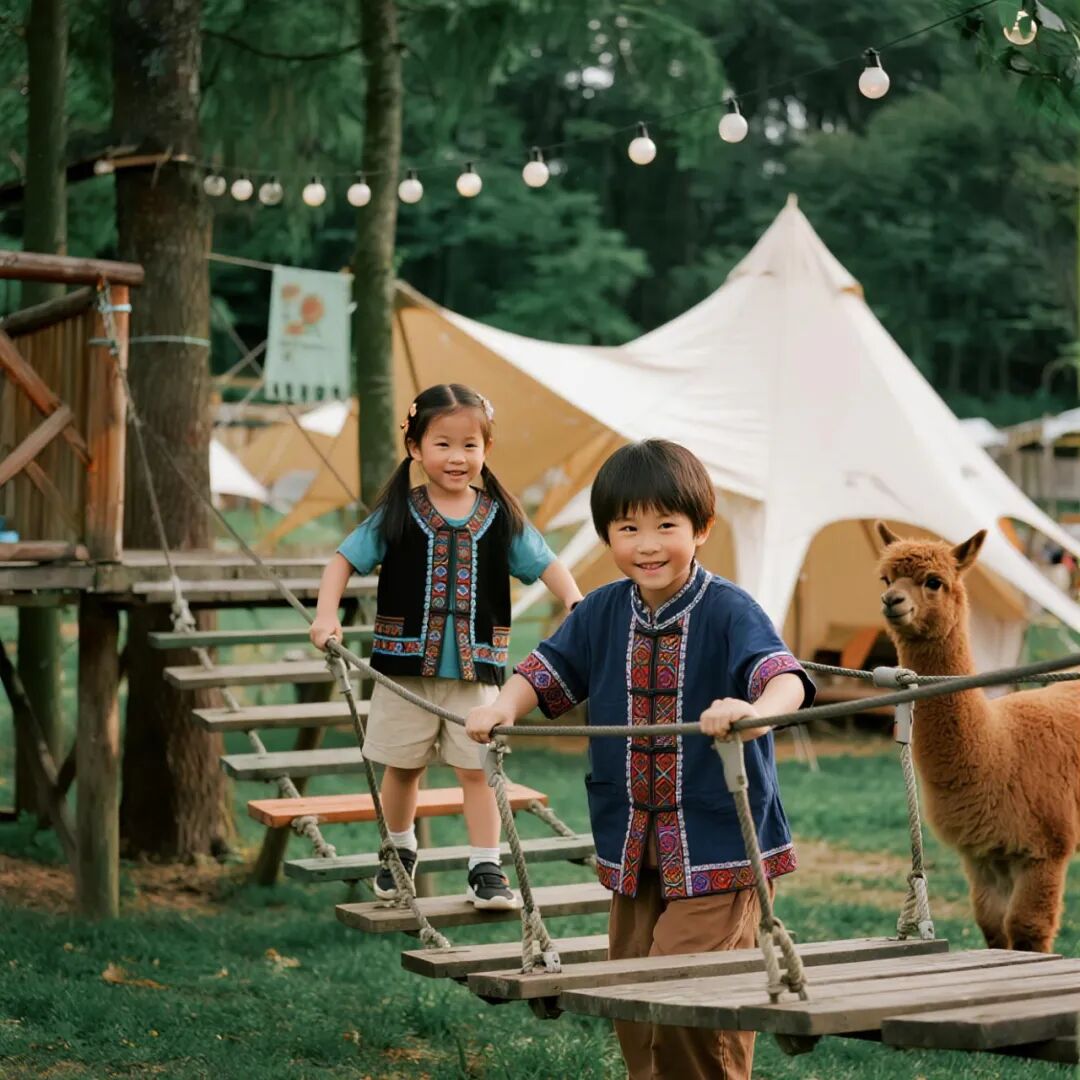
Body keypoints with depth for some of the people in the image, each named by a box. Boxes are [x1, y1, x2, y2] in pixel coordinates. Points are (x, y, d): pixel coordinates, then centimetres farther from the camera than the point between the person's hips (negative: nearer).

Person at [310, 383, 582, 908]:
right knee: (403, 765, 12)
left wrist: (575, 600, -16)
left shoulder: (501, 516, -1)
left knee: (477, 767, 0)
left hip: (475, 668, 0)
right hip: (405, 665, 0)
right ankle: (400, 850, 34)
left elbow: (545, 563, 2)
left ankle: (486, 869, 7)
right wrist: (326, 614, -15)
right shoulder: (396, 514, -4)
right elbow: (345, 558, -1)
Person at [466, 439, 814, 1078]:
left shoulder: (728, 611, -13)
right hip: (634, 853, 6)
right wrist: (504, 707, -7)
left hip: (718, 850, -6)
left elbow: (781, 673, -28)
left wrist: (759, 709, -51)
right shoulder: (602, 615, 5)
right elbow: (550, 669, 13)